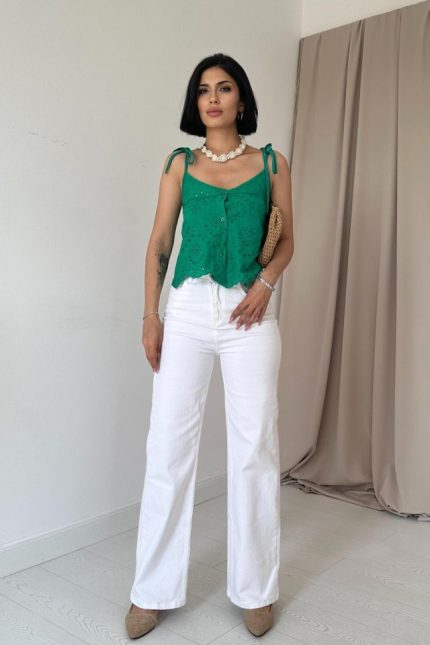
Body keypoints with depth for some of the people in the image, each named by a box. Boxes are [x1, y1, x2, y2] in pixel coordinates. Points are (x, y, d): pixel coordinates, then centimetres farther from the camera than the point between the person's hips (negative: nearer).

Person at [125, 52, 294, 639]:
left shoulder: (272, 164, 10)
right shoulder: (180, 163, 11)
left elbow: (287, 240, 11)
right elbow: (159, 243, 8)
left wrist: (264, 284, -9)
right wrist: (150, 315, -1)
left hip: (250, 314, 0)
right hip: (187, 310, 1)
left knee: (254, 448, 3)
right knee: (168, 445, 1)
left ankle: (256, 589, 20)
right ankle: (154, 590, 16)